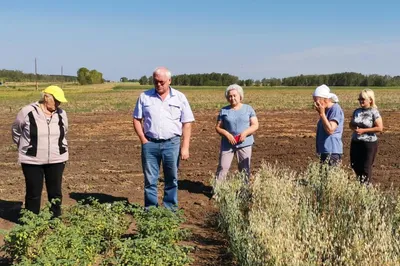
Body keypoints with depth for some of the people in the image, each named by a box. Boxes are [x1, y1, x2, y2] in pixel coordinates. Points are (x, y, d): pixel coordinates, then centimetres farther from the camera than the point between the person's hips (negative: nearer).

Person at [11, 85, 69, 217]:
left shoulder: (61, 114, 1)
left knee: (55, 192, 9)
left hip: (56, 160, 3)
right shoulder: (28, 112, -11)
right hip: (32, 160, -3)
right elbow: (16, 130, 5)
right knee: (33, 193, 5)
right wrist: (27, 147, 10)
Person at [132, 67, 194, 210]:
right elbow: (137, 119, 8)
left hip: (172, 143, 0)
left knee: (171, 179, 7)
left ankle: (170, 209, 19)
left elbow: (187, 123, 1)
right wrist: (143, 139, -3)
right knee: (150, 179, 5)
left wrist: (185, 147, -5)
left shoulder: (180, 98, 2)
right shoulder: (144, 97, 5)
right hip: (150, 144, 1)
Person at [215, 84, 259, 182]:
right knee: (223, 167, -7)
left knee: (245, 169, 3)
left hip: (244, 144, 0)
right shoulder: (224, 111, 7)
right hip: (227, 144, 0)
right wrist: (227, 134, -14)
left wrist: (245, 133, -15)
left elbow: (255, 125, 2)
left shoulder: (248, 109, 6)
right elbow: (218, 127, 5)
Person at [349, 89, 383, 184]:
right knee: (355, 165, 11)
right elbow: (350, 124, 16)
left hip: (369, 143, -5)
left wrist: (363, 130, -18)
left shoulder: (374, 112, -10)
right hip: (355, 142, 6)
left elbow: (380, 128, -16)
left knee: (366, 167, 3)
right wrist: (354, 128, -8)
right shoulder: (357, 111, 6)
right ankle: (359, 182, 29)